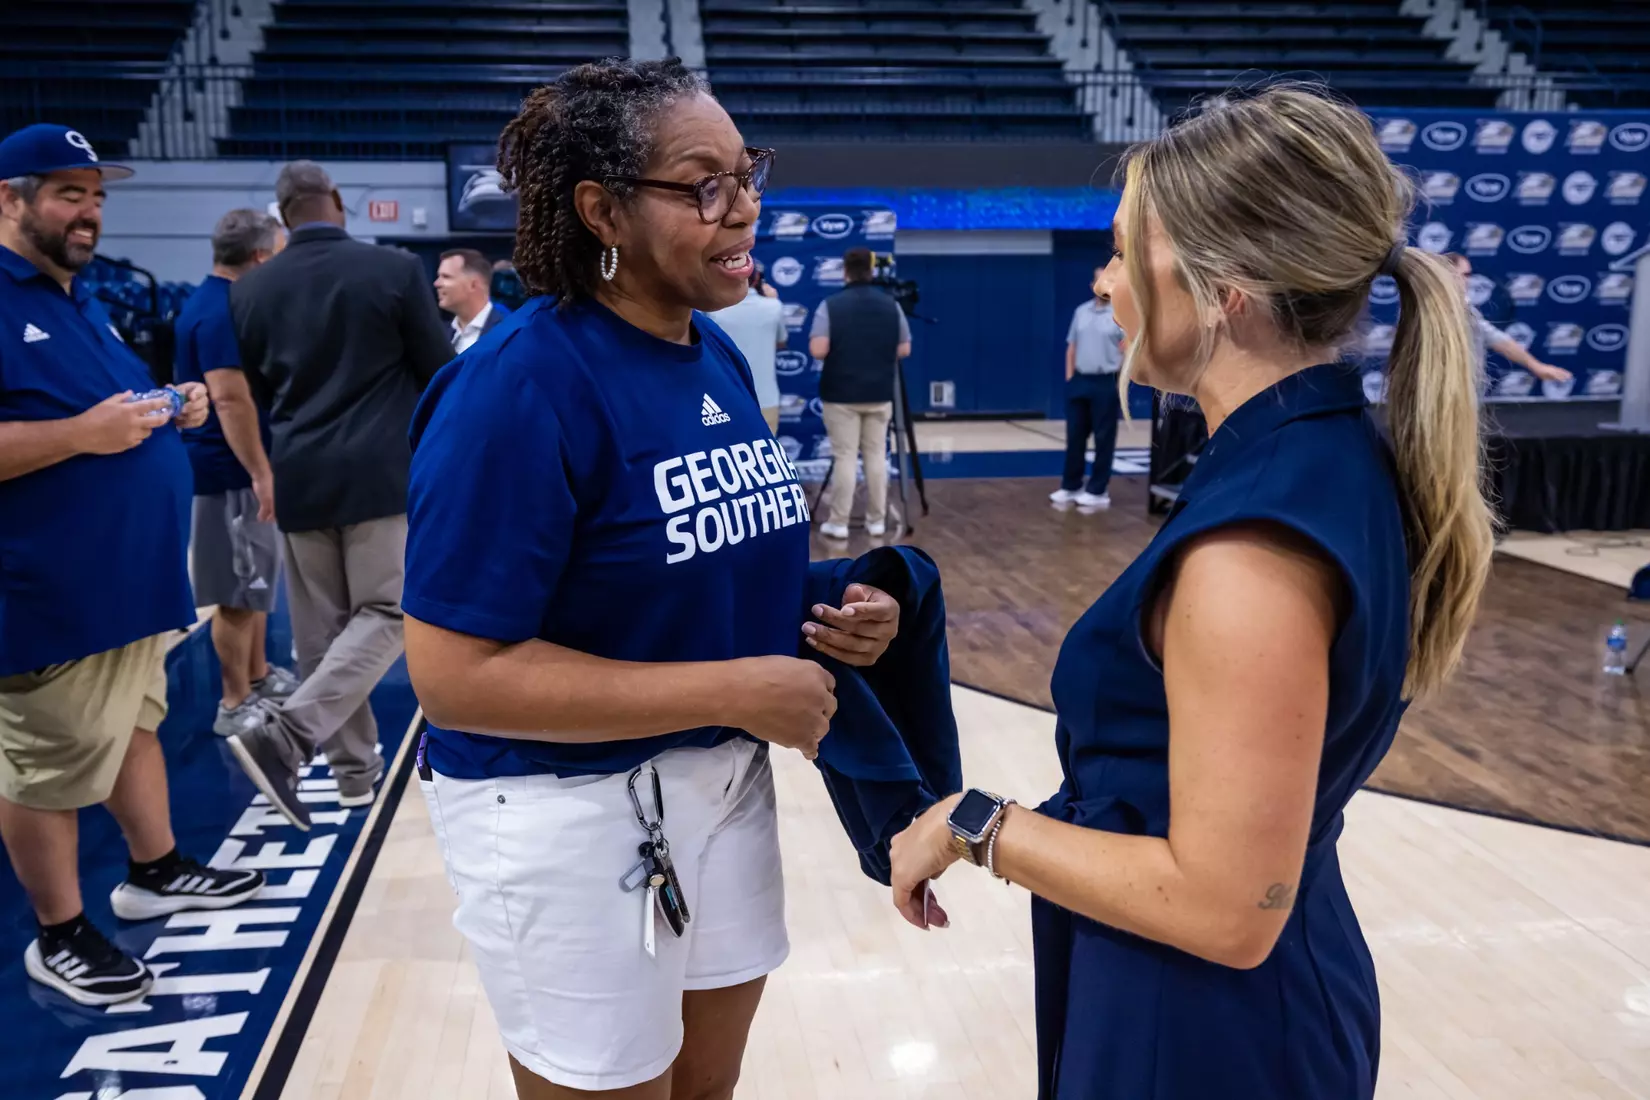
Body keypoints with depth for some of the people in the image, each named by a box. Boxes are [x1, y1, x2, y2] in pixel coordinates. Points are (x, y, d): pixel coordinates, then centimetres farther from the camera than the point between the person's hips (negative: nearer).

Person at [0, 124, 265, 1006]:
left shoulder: (84, 299, 14)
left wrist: (170, 409, 6)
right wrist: (83, 433, -28)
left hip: (128, 575, 9)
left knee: (135, 725, 21)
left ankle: (155, 872, 38)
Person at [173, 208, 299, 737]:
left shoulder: (221, 303, 13)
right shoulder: (221, 311, -19)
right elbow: (230, 400, -26)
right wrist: (260, 473, -26)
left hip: (239, 467, 10)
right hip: (233, 471, -10)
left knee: (255, 581, 19)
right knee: (239, 591, -2)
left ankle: (258, 676, 32)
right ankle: (236, 703, 8)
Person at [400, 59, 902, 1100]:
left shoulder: (720, 354, 2)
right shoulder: (520, 386, -22)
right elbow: (455, 676, -25)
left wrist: (826, 614, -7)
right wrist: (734, 690, -25)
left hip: (724, 785, 7)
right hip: (570, 812, -7)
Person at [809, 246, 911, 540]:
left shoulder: (831, 305, -8)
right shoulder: (891, 305, 3)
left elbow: (817, 350, -16)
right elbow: (904, 350, 6)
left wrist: (838, 351, 6)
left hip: (841, 394, -3)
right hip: (879, 394, 3)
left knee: (845, 458, -1)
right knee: (876, 456, 9)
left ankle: (838, 523, 3)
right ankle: (876, 521, 12)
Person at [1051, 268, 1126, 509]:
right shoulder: (1081, 311, 11)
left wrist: (1118, 382, -14)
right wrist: (1069, 377, 7)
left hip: (1105, 384, -5)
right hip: (1078, 382, 5)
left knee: (1103, 440, 1)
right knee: (1075, 437, 9)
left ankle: (1098, 492, 8)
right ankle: (1071, 486, 19)